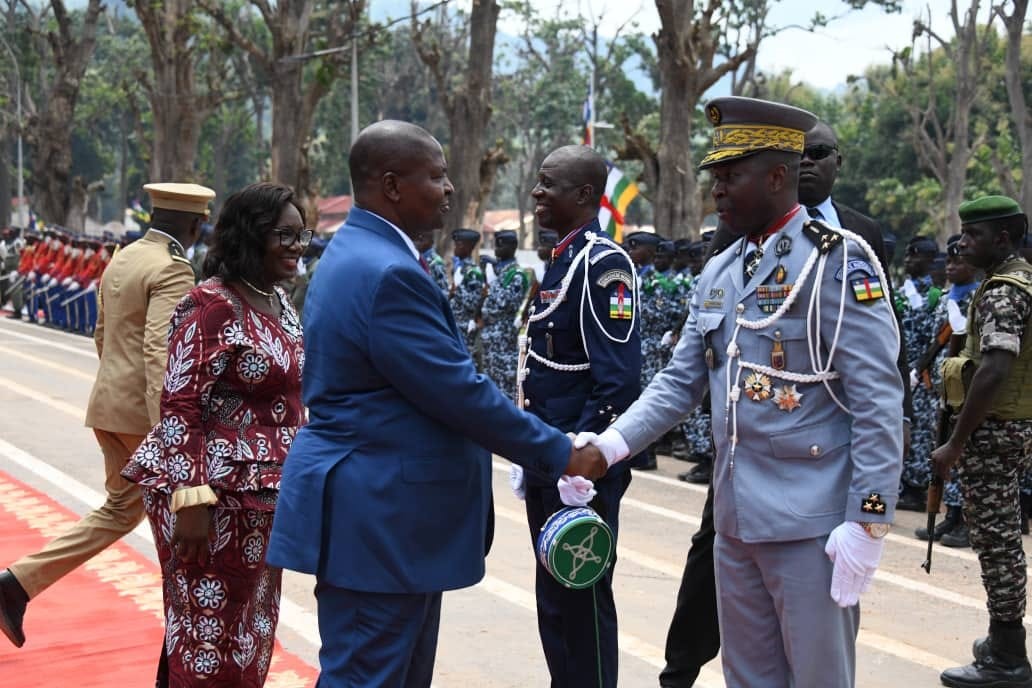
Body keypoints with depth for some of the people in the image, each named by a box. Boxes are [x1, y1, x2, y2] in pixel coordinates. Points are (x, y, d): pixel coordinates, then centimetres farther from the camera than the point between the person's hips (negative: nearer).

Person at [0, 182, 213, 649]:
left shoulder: (121, 260, 12)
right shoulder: (172, 271, -16)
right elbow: (159, 349, -26)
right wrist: (165, 429, -30)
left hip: (109, 405, 9)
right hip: (144, 412, -8)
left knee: (121, 509, 16)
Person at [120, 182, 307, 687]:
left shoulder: (279, 301, 10)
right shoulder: (211, 304, -16)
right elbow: (179, 405, -19)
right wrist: (193, 499, -24)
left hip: (265, 493, 9)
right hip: (218, 491, -8)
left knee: (250, 626, 18)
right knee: (208, 632, 2)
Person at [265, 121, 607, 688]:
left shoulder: (356, 253, 13)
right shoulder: (387, 273, -21)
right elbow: (460, 392, -21)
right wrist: (558, 454, -11)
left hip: (377, 507, 11)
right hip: (377, 516, -11)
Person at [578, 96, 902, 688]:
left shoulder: (838, 261, -11)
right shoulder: (718, 274, 11)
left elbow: (878, 403, -14)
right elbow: (680, 383, 10)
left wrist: (868, 522, -17)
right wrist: (611, 444, -5)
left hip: (811, 525, -7)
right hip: (735, 519, 7)